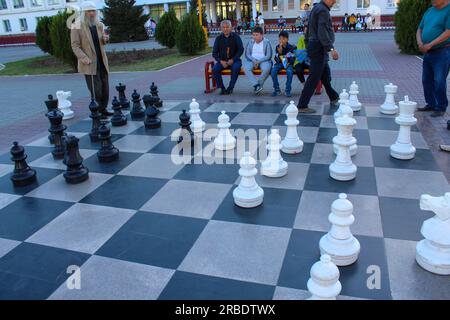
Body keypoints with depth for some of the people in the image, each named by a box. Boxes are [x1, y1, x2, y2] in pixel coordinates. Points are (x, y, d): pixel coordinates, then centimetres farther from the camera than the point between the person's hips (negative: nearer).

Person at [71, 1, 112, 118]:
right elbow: (75, 45, -8)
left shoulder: (99, 25, 11)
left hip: (102, 62, 6)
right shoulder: (77, 26, -6)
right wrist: (84, 58, -21)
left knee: (105, 88, 7)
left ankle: (103, 109, 17)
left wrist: (105, 39, -2)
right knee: (96, 89, -6)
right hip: (89, 63, -6)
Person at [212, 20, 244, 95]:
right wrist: (221, 61, -12)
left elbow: (241, 49, -3)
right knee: (215, 69, -26)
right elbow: (214, 53, 6)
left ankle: (230, 88, -21)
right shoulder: (218, 39, 8)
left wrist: (233, 60, -16)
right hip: (222, 61, 2)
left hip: (234, 60, -2)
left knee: (236, 68, -35)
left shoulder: (236, 37, 2)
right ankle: (222, 88, -16)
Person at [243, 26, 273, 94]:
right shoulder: (250, 42, 10)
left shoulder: (266, 42, 0)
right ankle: (256, 84, -33)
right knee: (246, 68, -30)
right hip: (252, 60, 3)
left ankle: (259, 84, -18)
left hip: (263, 60, -2)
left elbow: (269, 56, -5)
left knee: (267, 69, -36)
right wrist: (254, 60, -13)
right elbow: (247, 54, 7)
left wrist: (259, 61, -16)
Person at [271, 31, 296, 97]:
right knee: (273, 71, -28)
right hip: (280, 63, 2)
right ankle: (277, 90, -12)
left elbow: (293, 58, -2)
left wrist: (288, 64, -20)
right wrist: (279, 52, -22)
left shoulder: (291, 47, -2)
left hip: (288, 63, -2)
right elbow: (277, 59, -5)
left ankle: (287, 90, -19)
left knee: (289, 71, -34)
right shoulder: (277, 47, 1)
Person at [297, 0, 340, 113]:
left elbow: (313, 29, 20)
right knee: (314, 78, -7)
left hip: (315, 47, 10)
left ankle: (333, 97, 37)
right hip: (319, 48, -10)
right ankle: (302, 106, -5)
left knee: (326, 74, 22)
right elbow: (322, 32, -26)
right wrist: (331, 48, -31)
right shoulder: (323, 10, -16)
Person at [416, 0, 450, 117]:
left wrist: (429, 45, -19)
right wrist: (420, 43, -5)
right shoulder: (429, 11, 13)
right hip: (428, 53, 7)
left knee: (439, 81, -8)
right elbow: (419, 30, 15)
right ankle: (431, 104, 22)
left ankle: (441, 108, 2)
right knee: (427, 80, 10)